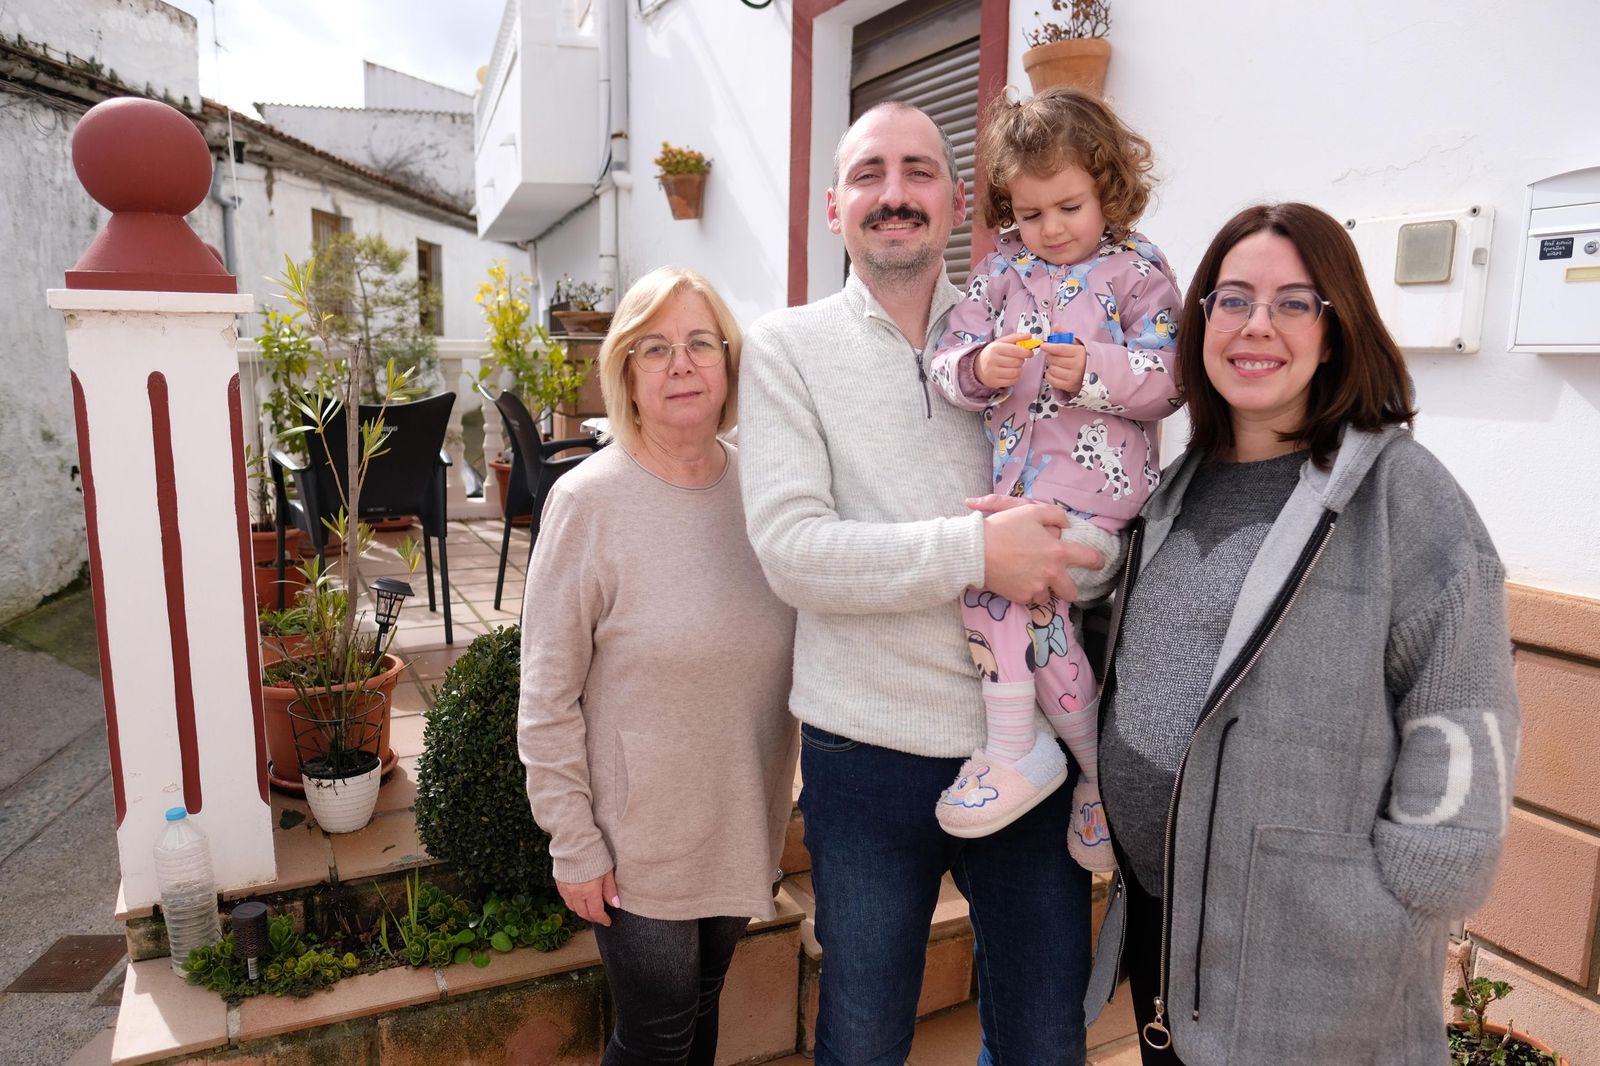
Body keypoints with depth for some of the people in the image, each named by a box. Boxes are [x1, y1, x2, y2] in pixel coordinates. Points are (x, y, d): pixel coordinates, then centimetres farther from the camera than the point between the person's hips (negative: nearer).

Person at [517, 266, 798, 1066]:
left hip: (744, 824, 4)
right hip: (638, 841, -4)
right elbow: (547, 696, -13)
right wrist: (574, 842, -11)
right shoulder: (588, 502, -16)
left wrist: (778, 802, 9)